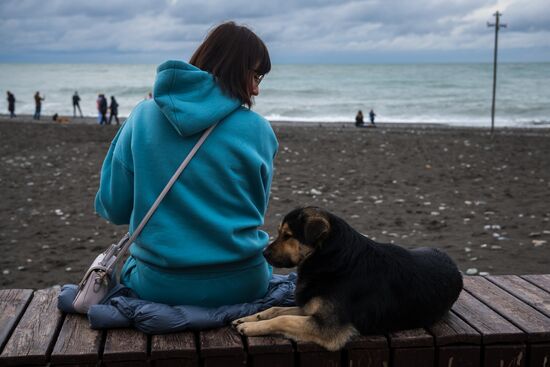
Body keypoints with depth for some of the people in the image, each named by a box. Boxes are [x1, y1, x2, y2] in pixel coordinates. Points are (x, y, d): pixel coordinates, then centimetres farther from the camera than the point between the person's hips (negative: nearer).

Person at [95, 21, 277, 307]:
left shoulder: (143, 115, -5)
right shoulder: (256, 129, -9)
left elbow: (113, 208, 0)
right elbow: (255, 210, 4)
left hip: (159, 286, 1)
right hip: (239, 287, 0)